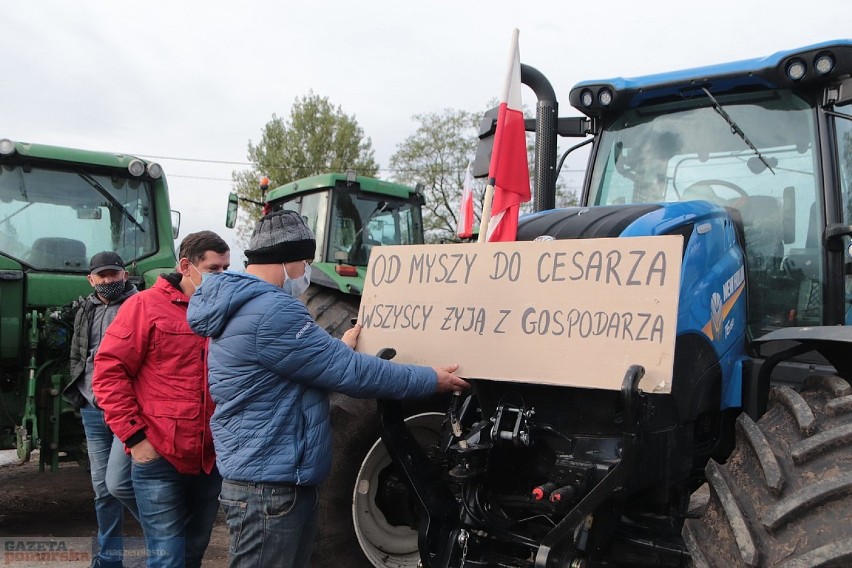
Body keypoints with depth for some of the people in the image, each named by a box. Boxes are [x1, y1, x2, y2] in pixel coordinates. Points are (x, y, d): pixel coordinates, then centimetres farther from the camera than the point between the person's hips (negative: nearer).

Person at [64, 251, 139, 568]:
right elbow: (75, 356, 24)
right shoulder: (85, 311, 14)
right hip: (93, 412, 6)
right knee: (102, 489, 12)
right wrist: (80, 391, 10)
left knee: (117, 482, -13)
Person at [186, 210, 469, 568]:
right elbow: (350, 373, -19)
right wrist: (431, 380, -10)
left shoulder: (244, 307, 13)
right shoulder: (271, 312, -22)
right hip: (269, 488, -11)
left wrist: (339, 349, 27)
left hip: (281, 481, 11)